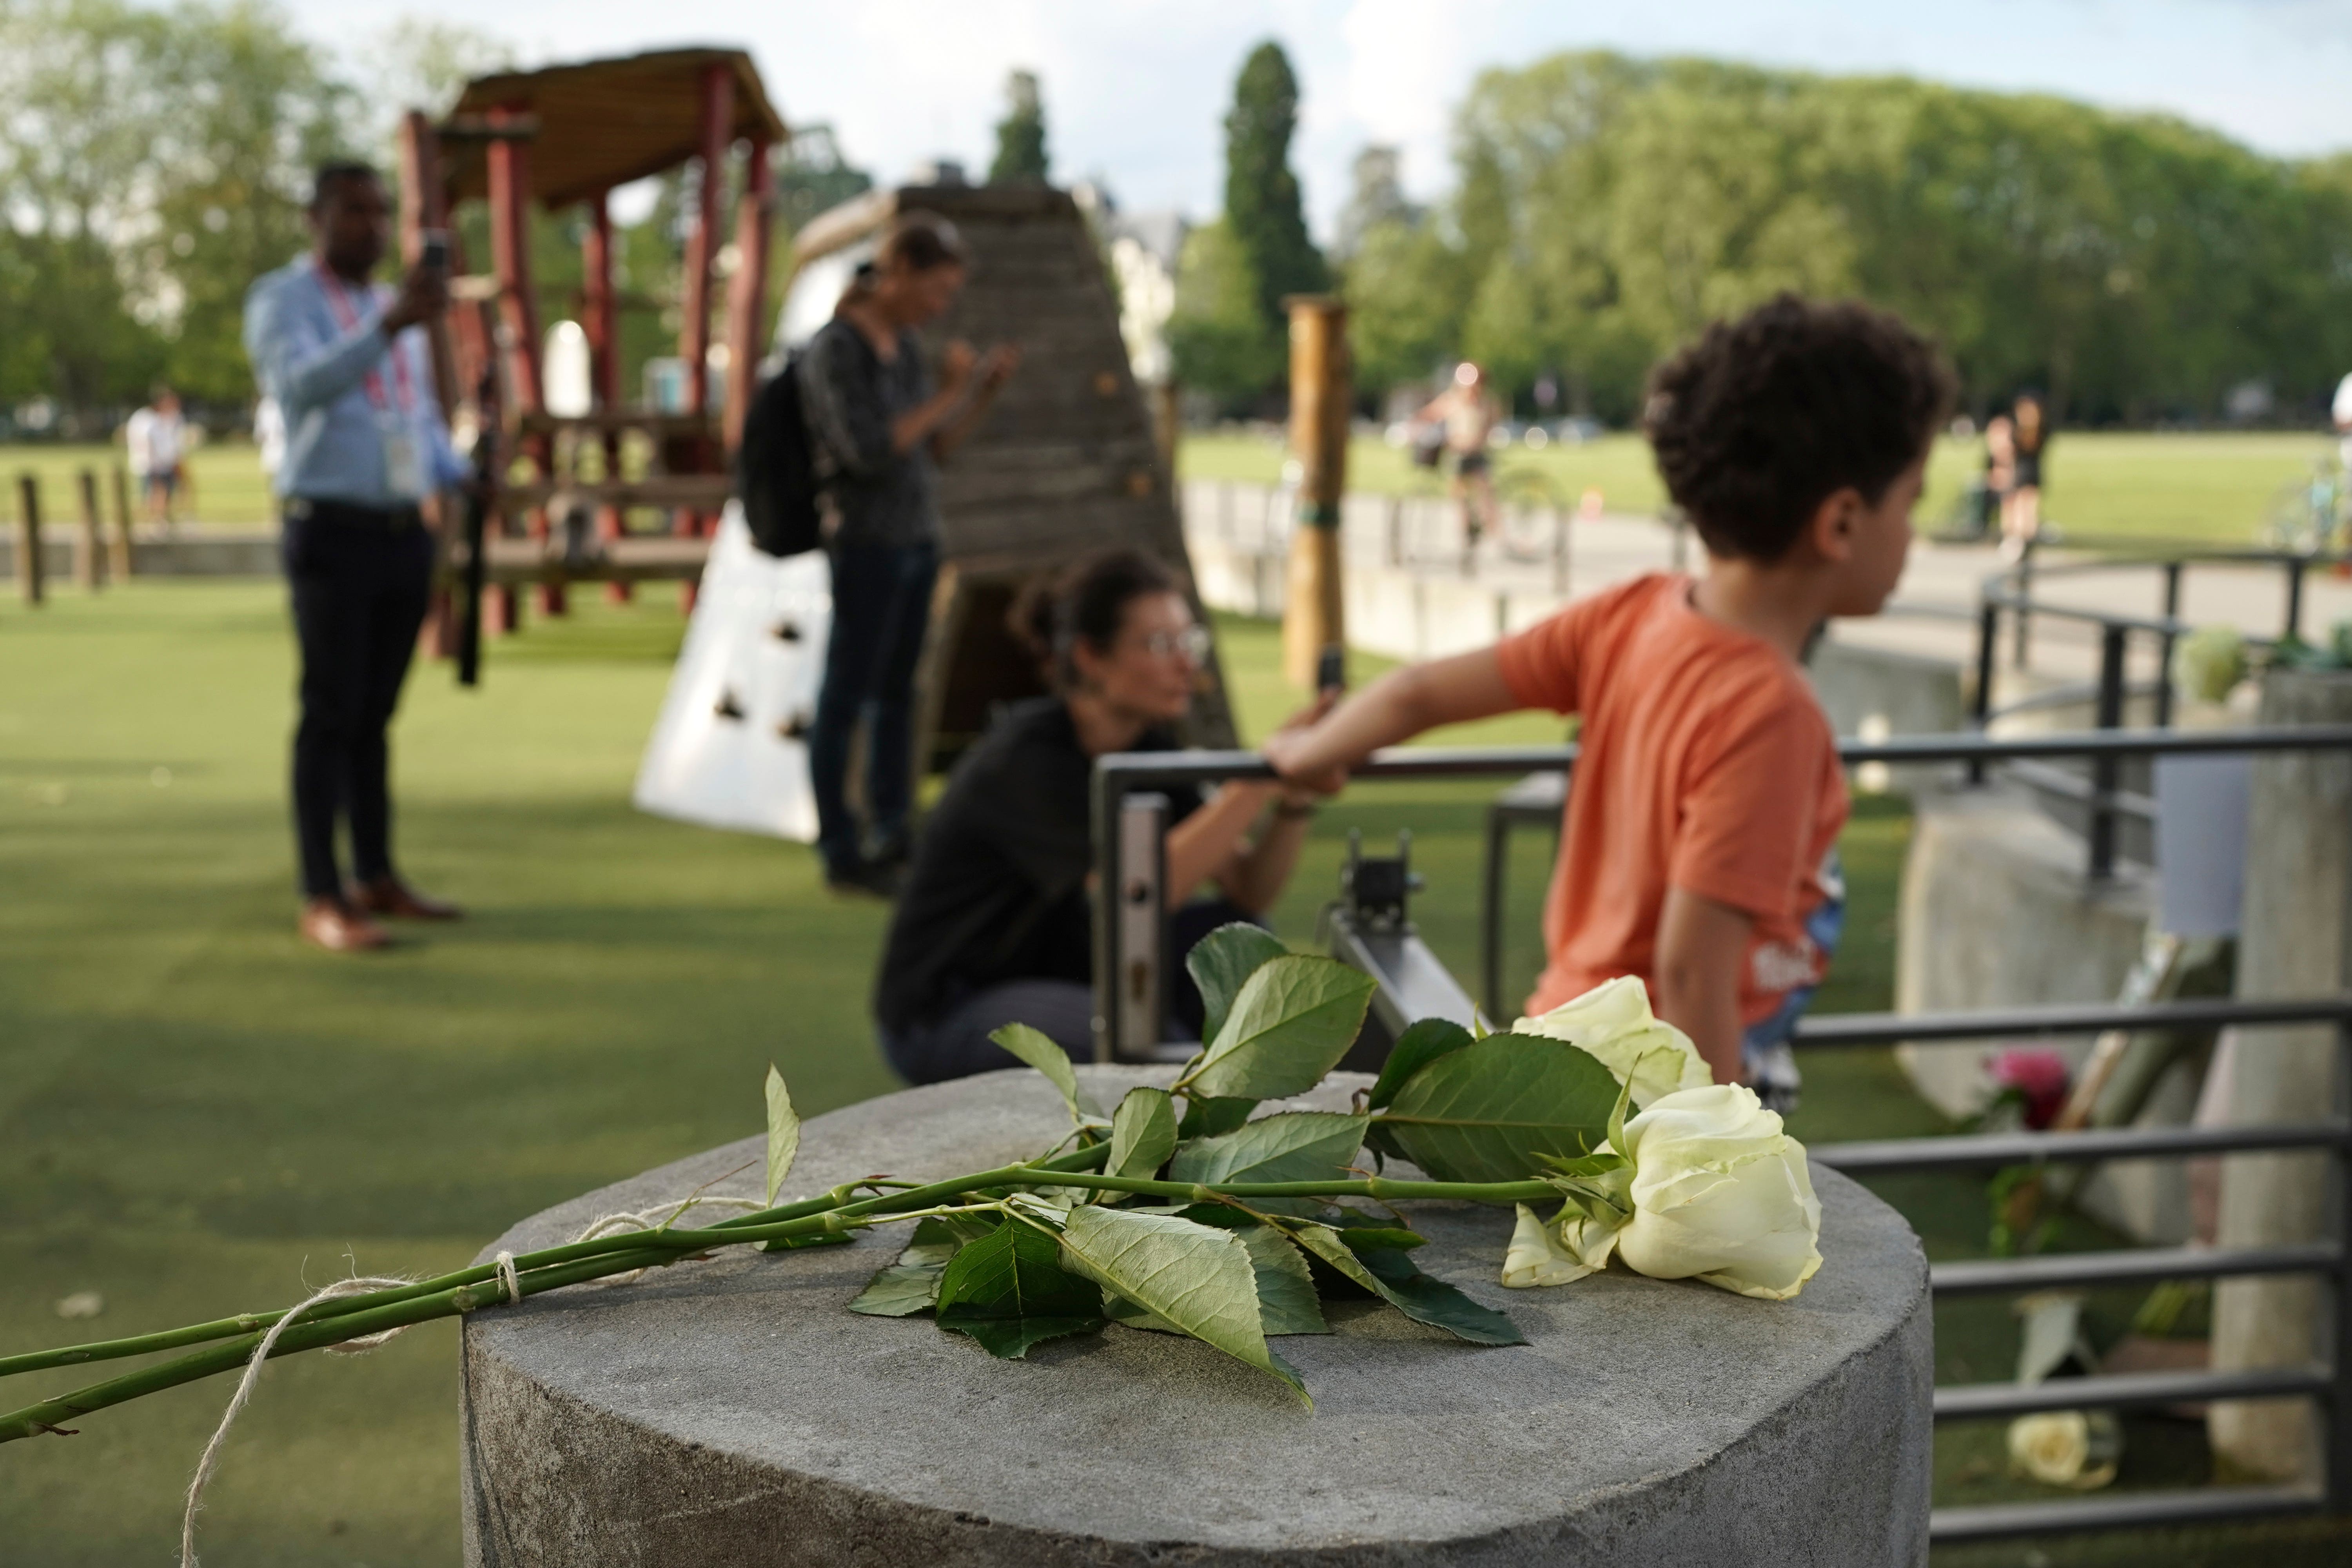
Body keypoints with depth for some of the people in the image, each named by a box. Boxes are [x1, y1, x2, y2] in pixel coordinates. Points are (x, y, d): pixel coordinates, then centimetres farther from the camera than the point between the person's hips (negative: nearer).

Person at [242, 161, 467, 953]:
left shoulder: (394, 307, 18)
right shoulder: (283, 299, -5)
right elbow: (301, 387, -25)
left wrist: (464, 481, 4)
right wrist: (388, 326, -37)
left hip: (404, 533, 7)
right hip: (331, 533, -6)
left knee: (375, 715, 11)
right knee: (330, 715, -7)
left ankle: (377, 878, 17)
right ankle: (322, 900, -5)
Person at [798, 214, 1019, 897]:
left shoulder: (904, 345, 10)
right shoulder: (834, 349, -13)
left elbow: (937, 449, 14)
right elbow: (867, 452, -21)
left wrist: (984, 392, 1)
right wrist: (945, 395, -17)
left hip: (917, 539, 8)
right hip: (867, 544, -8)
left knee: (897, 692, 14)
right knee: (845, 699, 1)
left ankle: (890, 834, 24)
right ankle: (841, 853, 8)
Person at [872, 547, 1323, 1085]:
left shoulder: (1146, 745, -1)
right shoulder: (1025, 759, -25)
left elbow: (1249, 892, -6)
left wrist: (1295, 802, -25)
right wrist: (1261, 780, -40)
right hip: (943, 1017, -8)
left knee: (1237, 937, -9)